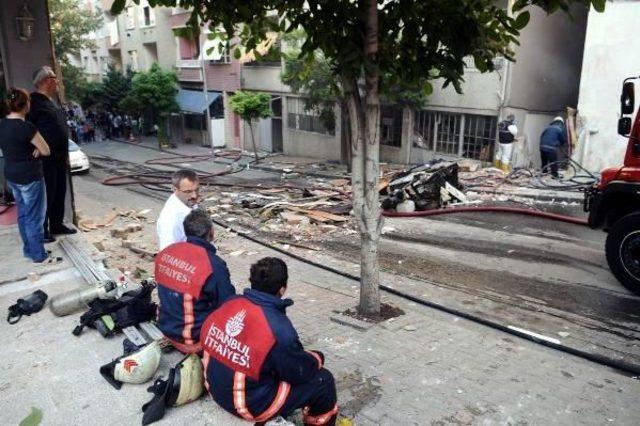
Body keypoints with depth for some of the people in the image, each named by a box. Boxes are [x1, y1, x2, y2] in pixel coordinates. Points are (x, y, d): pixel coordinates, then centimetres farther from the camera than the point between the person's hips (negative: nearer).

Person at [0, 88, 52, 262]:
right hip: (30, 177, -8)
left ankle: (28, 249, 29)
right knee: (35, 217, 2)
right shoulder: (26, 127, -22)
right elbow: (46, 151, -15)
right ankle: (38, 254, 11)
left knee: (23, 214, 19)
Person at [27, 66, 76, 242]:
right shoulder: (34, 101, -12)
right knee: (47, 194, -3)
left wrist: (65, 154, 20)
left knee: (60, 192, 14)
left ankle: (57, 225, 26)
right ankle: (42, 230, 7)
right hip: (45, 159, -9)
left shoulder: (51, 101, 17)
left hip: (59, 157, 9)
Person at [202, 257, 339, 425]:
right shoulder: (278, 327, -28)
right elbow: (299, 372, -15)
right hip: (252, 404, -7)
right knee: (323, 380, 5)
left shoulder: (230, 304, -8)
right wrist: (317, 358, 8)